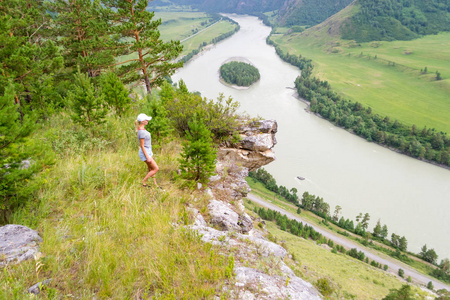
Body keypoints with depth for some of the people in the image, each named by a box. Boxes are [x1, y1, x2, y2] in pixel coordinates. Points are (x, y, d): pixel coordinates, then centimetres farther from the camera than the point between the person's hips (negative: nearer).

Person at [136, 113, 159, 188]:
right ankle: (144, 181, 10)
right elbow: (142, 146, -22)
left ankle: (155, 185, 21)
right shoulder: (142, 132, -25)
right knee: (156, 169, -1)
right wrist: (147, 157, -19)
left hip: (148, 151, 9)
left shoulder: (142, 129, 5)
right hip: (145, 153, -9)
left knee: (151, 169, 13)